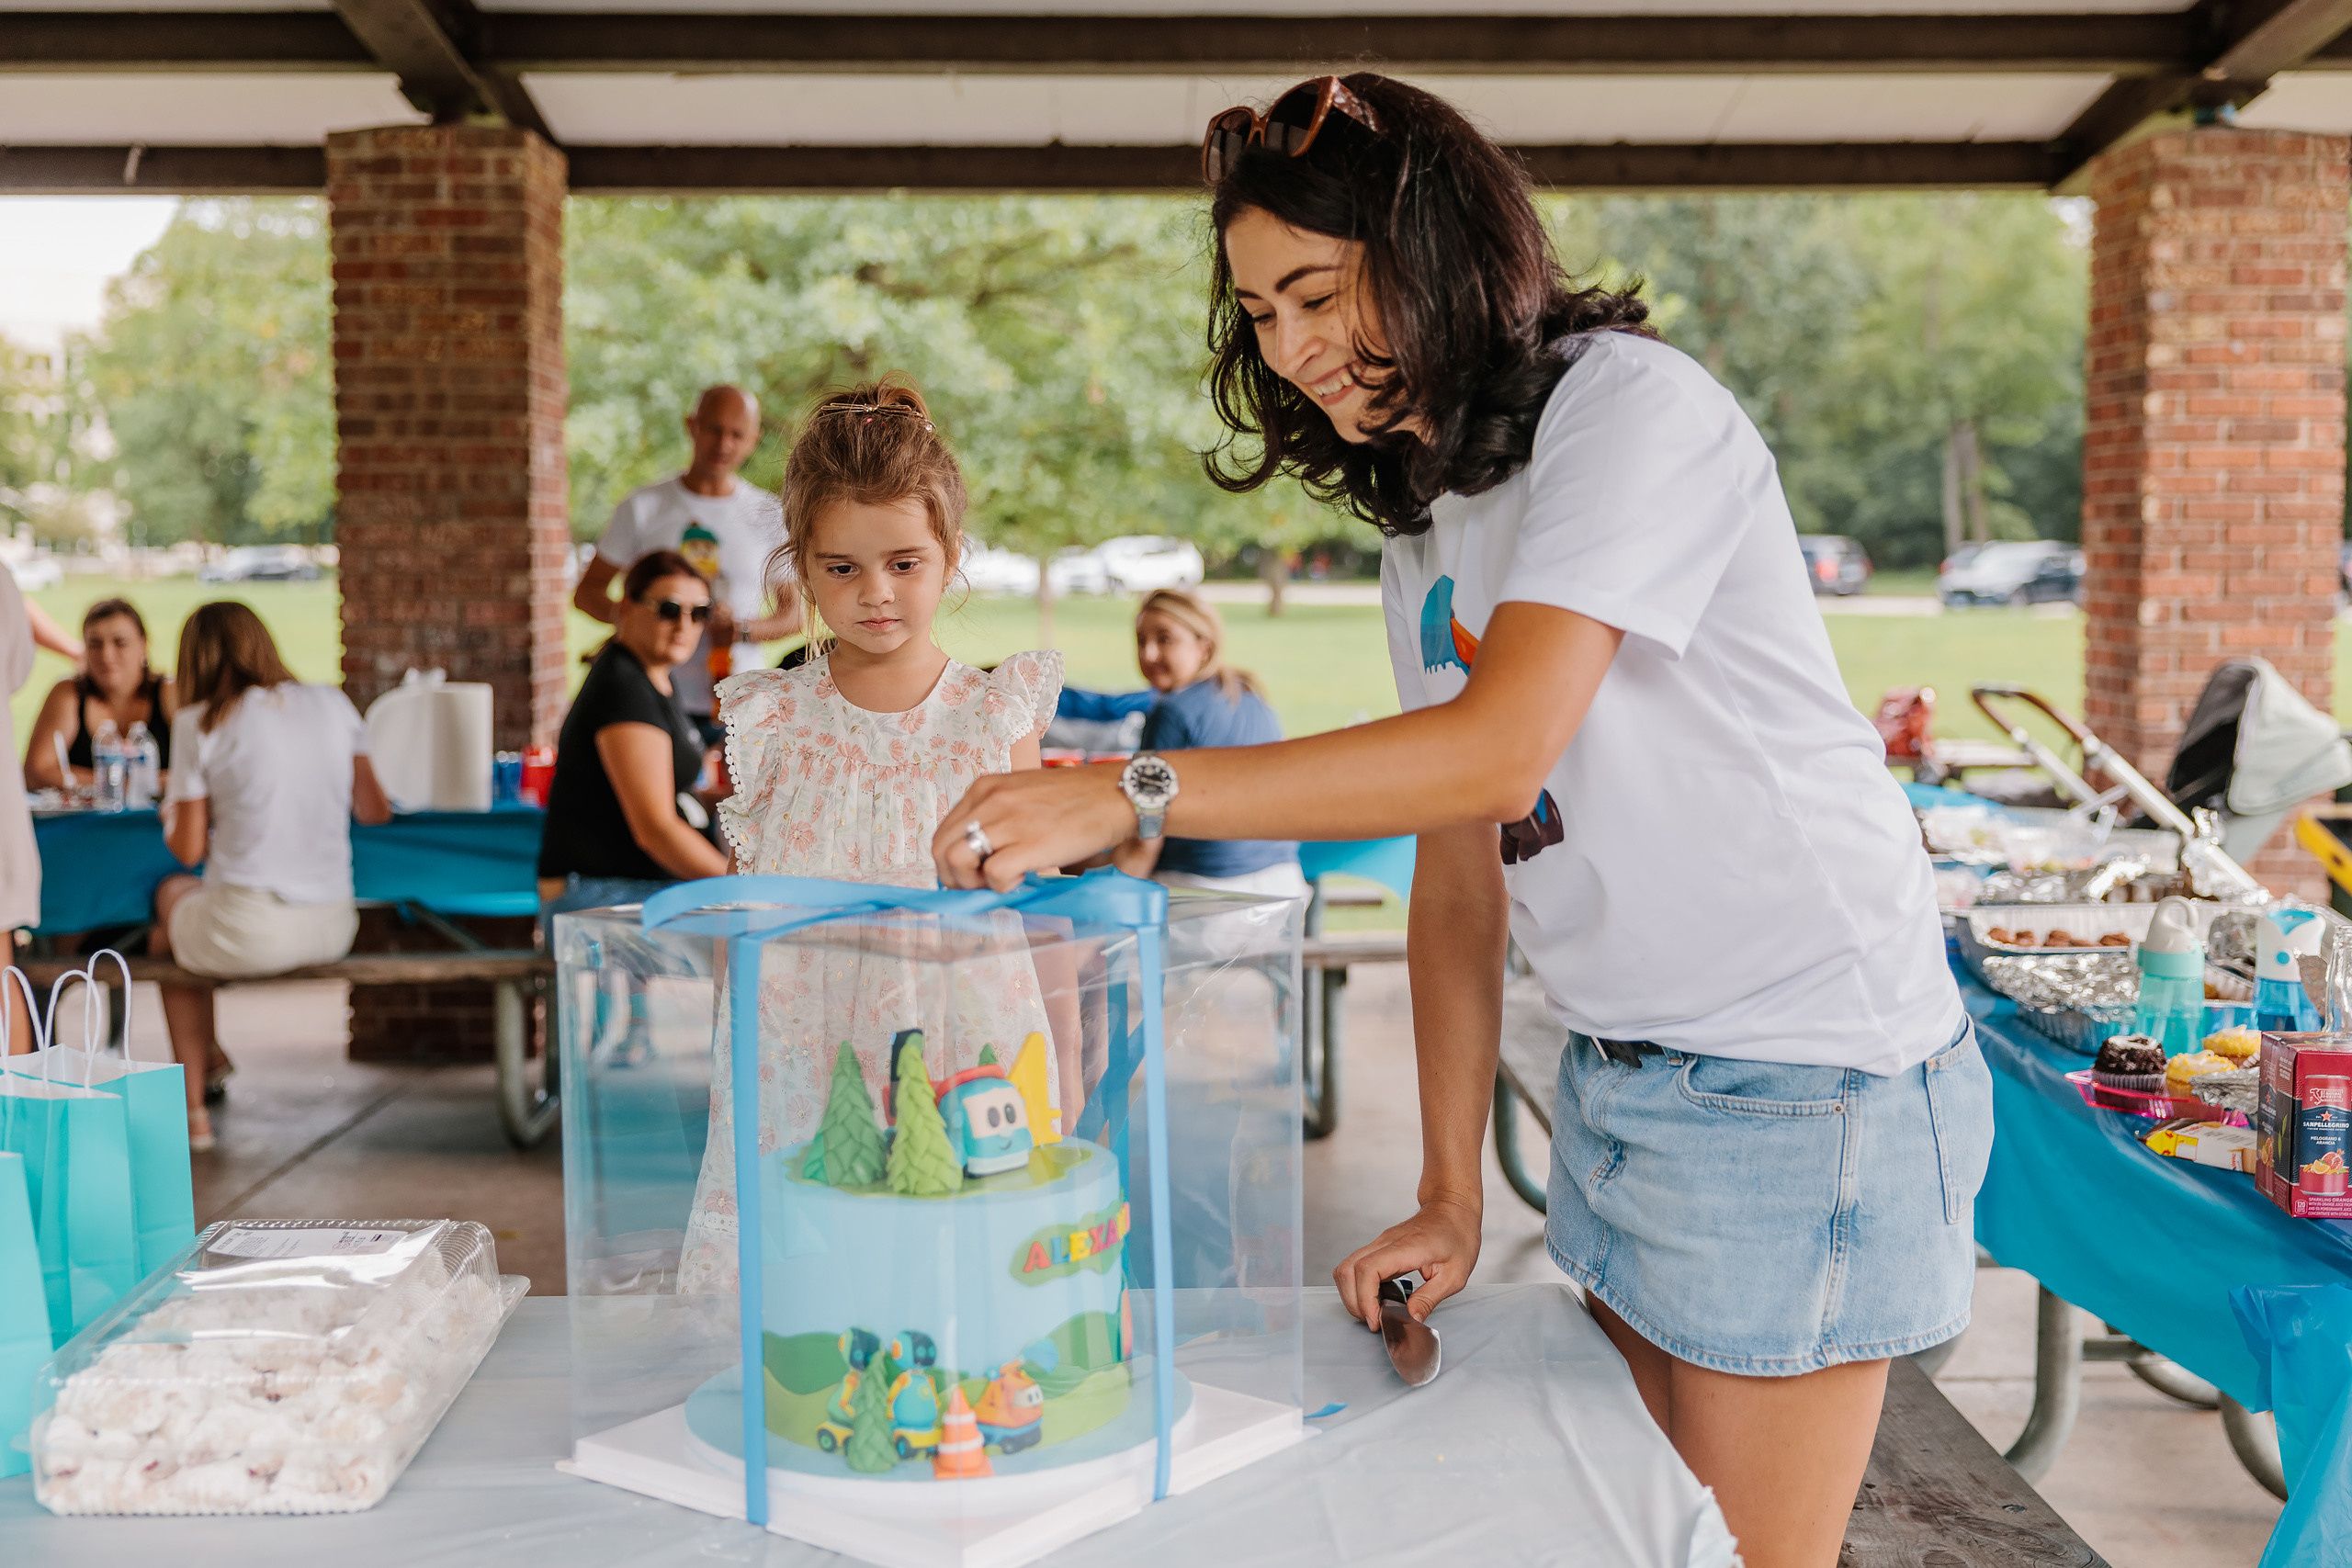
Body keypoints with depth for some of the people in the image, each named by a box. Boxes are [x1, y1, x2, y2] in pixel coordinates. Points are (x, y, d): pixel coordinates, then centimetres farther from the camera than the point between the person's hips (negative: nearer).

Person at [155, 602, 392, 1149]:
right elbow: (376, 811, 12)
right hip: (332, 928, 5)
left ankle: (194, 1111, 33)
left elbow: (189, 849, -1)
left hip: (248, 933, -5)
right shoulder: (333, 704, 7)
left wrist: (171, 817, 22)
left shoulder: (200, 723, -4)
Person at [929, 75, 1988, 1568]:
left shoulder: (1632, 403, -14)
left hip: (1799, 1078, -8)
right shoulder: (1423, 526, 11)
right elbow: (1458, 875, 8)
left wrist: (1132, 794, -30)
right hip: (1618, 1074, 8)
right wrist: (1451, 1196, 3)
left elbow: (1499, 751, -28)